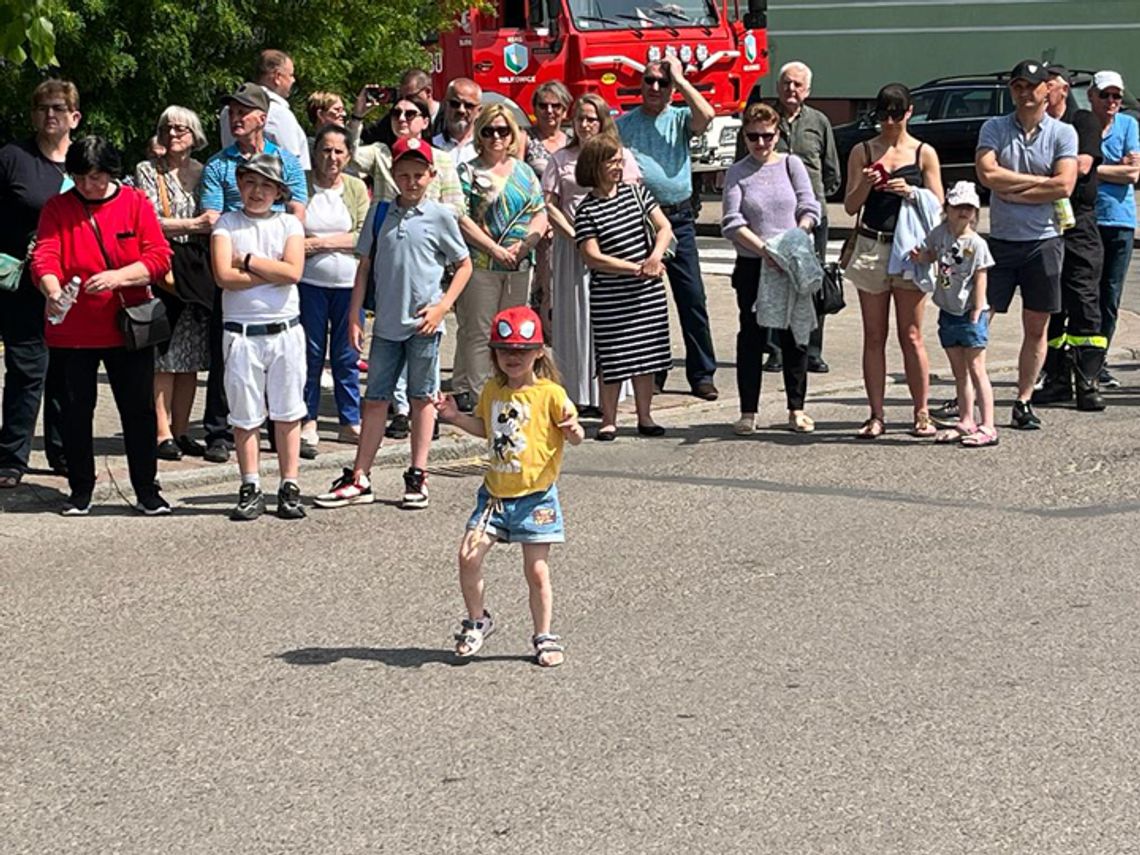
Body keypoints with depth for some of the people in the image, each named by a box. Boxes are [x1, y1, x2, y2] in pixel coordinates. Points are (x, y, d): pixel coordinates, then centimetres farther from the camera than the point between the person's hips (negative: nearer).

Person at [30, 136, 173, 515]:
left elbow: (159, 257, -7)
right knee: (76, 410, 7)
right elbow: (45, 256, -11)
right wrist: (52, 290, -32)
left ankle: (146, 491, 12)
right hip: (71, 331, 1)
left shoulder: (136, 204, 1)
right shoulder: (57, 208, 2)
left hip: (127, 328, -1)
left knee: (139, 410, 2)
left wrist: (117, 276, -24)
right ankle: (80, 491, 19)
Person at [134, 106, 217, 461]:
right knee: (163, 355, -8)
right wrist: (194, 225, -12)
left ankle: (181, 430, 10)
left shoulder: (202, 172, 14)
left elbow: (214, 218, 19)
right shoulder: (148, 171, 3)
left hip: (197, 271, 4)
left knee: (191, 357, 4)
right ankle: (162, 433, -6)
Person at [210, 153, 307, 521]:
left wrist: (248, 260, -8)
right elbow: (224, 276, -10)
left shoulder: (289, 224, 6)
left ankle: (289, 487, 9)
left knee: (287, 413, 4)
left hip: (285, 330, 1)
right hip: (242, 333, -1)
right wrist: (273, 272, -10)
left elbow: (293, 271, -10)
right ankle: (250, 489, 11)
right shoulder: (227, 224, 4)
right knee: (245, 414, 3)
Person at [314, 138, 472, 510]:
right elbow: (365, 266, 9)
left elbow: (464, 263, 5)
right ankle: (359, 478, 10)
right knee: (375, 399, 6)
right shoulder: (380, 214, 5)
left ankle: (417, 477, 14)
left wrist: (442, 306, -6)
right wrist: (354, 317, 5)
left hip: (423, 325, -3)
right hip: (386, 324, 3)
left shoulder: (439, 216, -2)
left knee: (422, 399, 6)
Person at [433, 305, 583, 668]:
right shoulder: (492, 391, 7)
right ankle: (477, 621, 16)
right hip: (495, 492, 5)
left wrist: (573, 429, -31)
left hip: (536, 496, -5)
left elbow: (574, 436, -8)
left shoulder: (550, 393, -9)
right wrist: (455, 416, 8)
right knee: (468, 556, -5)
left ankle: (544, 638, 16)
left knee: (537, 570, 0)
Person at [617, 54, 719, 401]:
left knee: (692, 297, -2)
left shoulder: (680, 119, 7)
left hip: (678, 217, 0)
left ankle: (702, 373, 2)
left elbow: (707, 115, -14)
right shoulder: (623, 124, 9)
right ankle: (651, 372, 14)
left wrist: (680, 78, -7)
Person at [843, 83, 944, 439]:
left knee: (911, 336, -1)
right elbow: (850, 206, 5)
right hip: (871, 248, 2)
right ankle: (876, 415, 7)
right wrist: (865, 185, -15)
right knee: (874, 337, 3)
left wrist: (911, 191, -15)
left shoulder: (924, 153, 5)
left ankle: (921, 414, 4)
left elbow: (938, 205, 2)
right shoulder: (863, 152, 7)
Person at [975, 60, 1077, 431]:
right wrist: (1039, 181, -11)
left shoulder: (1062, 133, 1)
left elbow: (1064, 186, -11)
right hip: (1000, 239, 0)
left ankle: (1024, 401, 15)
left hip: (1044, 240, 0)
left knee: (1037, 327, 6)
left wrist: (1013, 191, -10)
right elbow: (987, 173, -13)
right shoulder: (994, 128, 3)